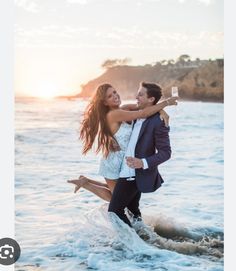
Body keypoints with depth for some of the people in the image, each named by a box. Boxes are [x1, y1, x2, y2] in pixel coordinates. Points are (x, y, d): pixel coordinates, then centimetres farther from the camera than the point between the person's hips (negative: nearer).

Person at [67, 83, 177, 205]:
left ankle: (85, 181, 26)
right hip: (114, 163, -8)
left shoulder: (124, 109, 0)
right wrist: (165, 103, -20)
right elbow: (143, 113, -28)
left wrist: (161, 109, -18)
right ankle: (85, 183, 15)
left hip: (121, 161, 8)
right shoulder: (115, 114, -25)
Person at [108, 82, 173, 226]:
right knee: (132, 208, 22)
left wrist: (143, 163, -30)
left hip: (136, 175, -9)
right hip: (128, 172, 9)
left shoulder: (158, 122, -19)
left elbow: (165, 152, -19)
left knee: (114, 210, -6)